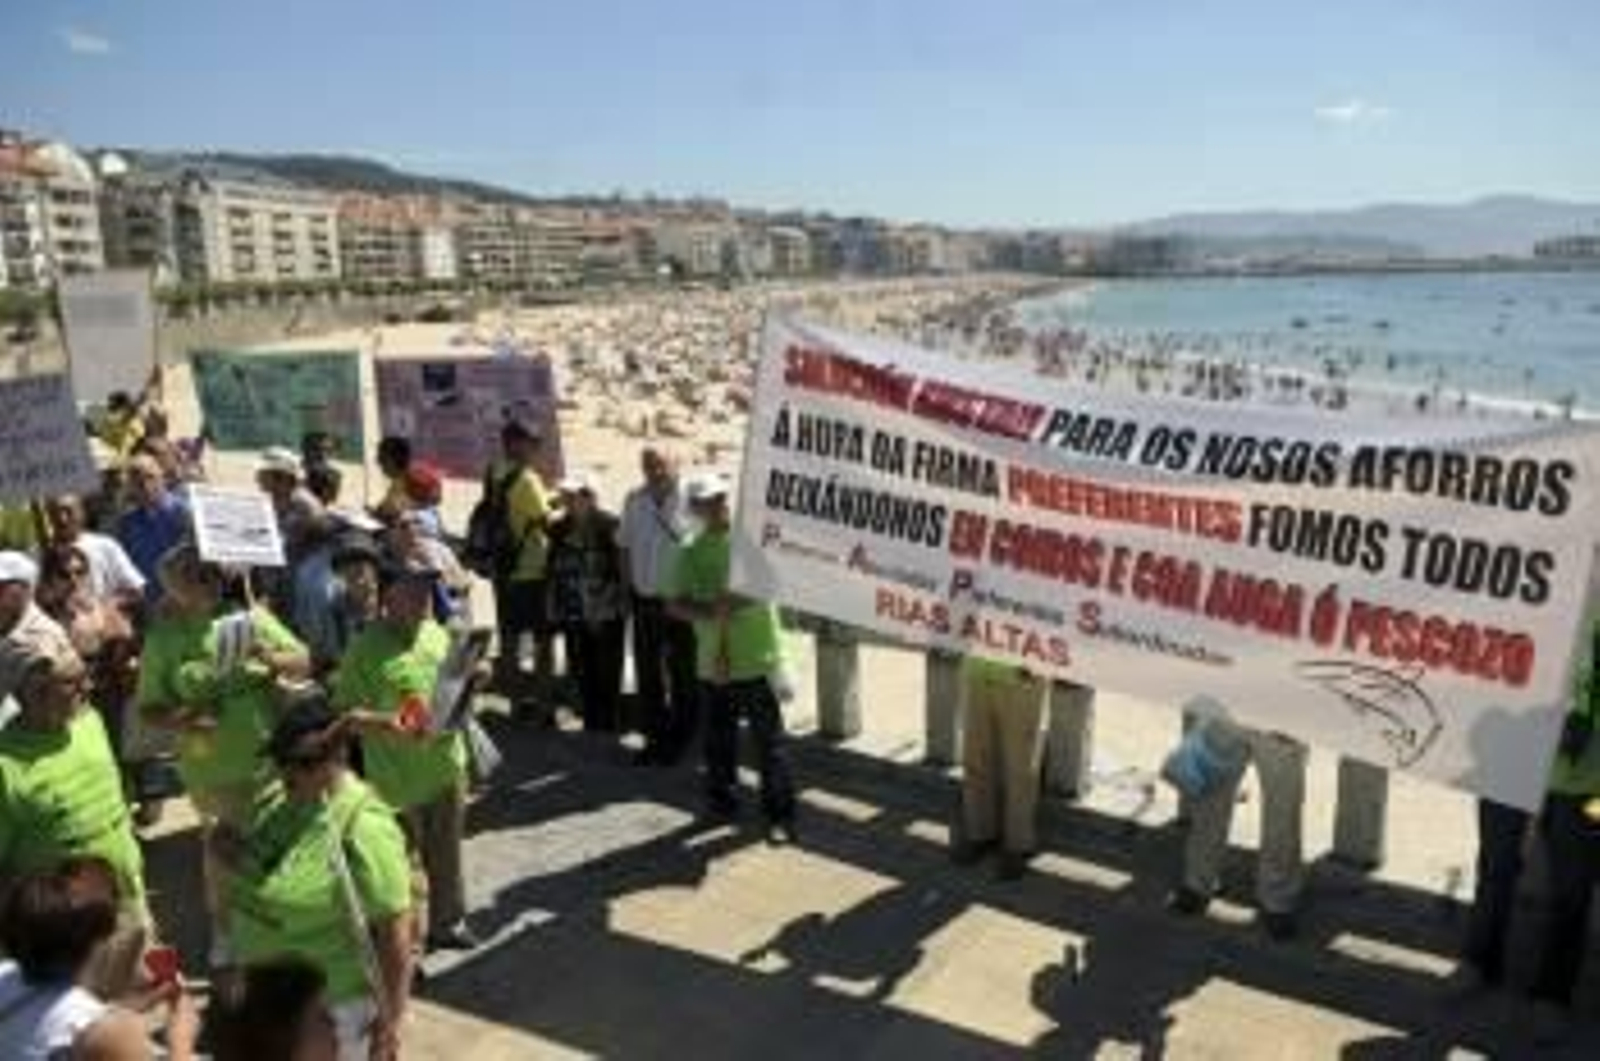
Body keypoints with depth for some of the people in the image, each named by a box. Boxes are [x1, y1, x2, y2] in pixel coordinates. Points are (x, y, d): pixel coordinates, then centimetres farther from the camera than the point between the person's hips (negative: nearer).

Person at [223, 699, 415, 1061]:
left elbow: (395, 929, -24)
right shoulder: (273, 798, -4)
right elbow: (255, 870, 13)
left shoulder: (361, 826, -27)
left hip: (332, 1005, -7)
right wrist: (233, 851, -10)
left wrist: (392, 1019, -20)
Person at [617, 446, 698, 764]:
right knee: (647, 675, 15)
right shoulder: (634, 500, 3)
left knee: (683, 677, 7)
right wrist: (629, 590, 10)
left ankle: (680, 738, 22)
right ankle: (655, 737, 30)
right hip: (645, 601, 5)